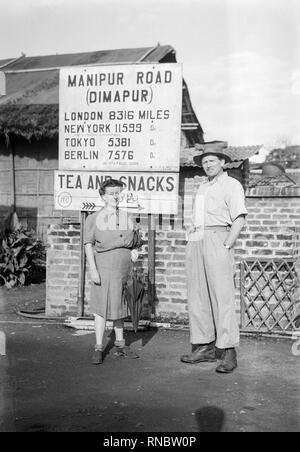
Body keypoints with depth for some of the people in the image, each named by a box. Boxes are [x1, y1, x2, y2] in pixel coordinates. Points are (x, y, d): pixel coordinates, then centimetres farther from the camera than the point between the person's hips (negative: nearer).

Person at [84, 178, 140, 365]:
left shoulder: (127, 218, 10)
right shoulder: (94, 218, 0)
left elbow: (133, 243, 20)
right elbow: (88, 244, -4)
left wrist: (134, 252, -2)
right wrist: (93, 269, -11)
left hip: (123, 265, 4)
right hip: (104, 265, -3)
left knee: (119, 306, 13)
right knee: (101, 307, -1)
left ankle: (120, 345, 24)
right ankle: (99, 348, 7)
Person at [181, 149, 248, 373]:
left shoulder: (232, 185, 3)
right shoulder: (202, 187, 25)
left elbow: (239, 220, -7)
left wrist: (226, 246, -15)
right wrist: (191, 231, 9)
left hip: (217, 239, -7)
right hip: (196, 242, 7)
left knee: (222, 296, -10)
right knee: (197, 297, 5)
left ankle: (228, 352, -8)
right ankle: (204, 347, 13)